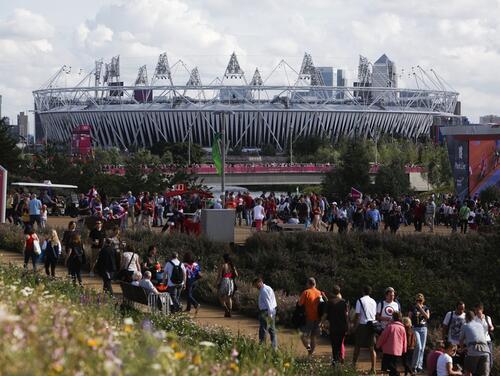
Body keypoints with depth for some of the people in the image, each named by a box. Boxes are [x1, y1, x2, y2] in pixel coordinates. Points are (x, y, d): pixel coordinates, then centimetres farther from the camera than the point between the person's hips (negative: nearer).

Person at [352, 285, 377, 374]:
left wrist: (355, 326, 0)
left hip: (362, 325, -4)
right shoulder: (373, 302, 10)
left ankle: (353, 365, 11)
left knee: (357, 346, 8)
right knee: (372, 348, 4)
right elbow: (375, 315, 12)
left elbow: (357, 315, -8)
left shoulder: (360, 300, -6)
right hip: (372, 325, 4)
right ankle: (373, 368, 0)